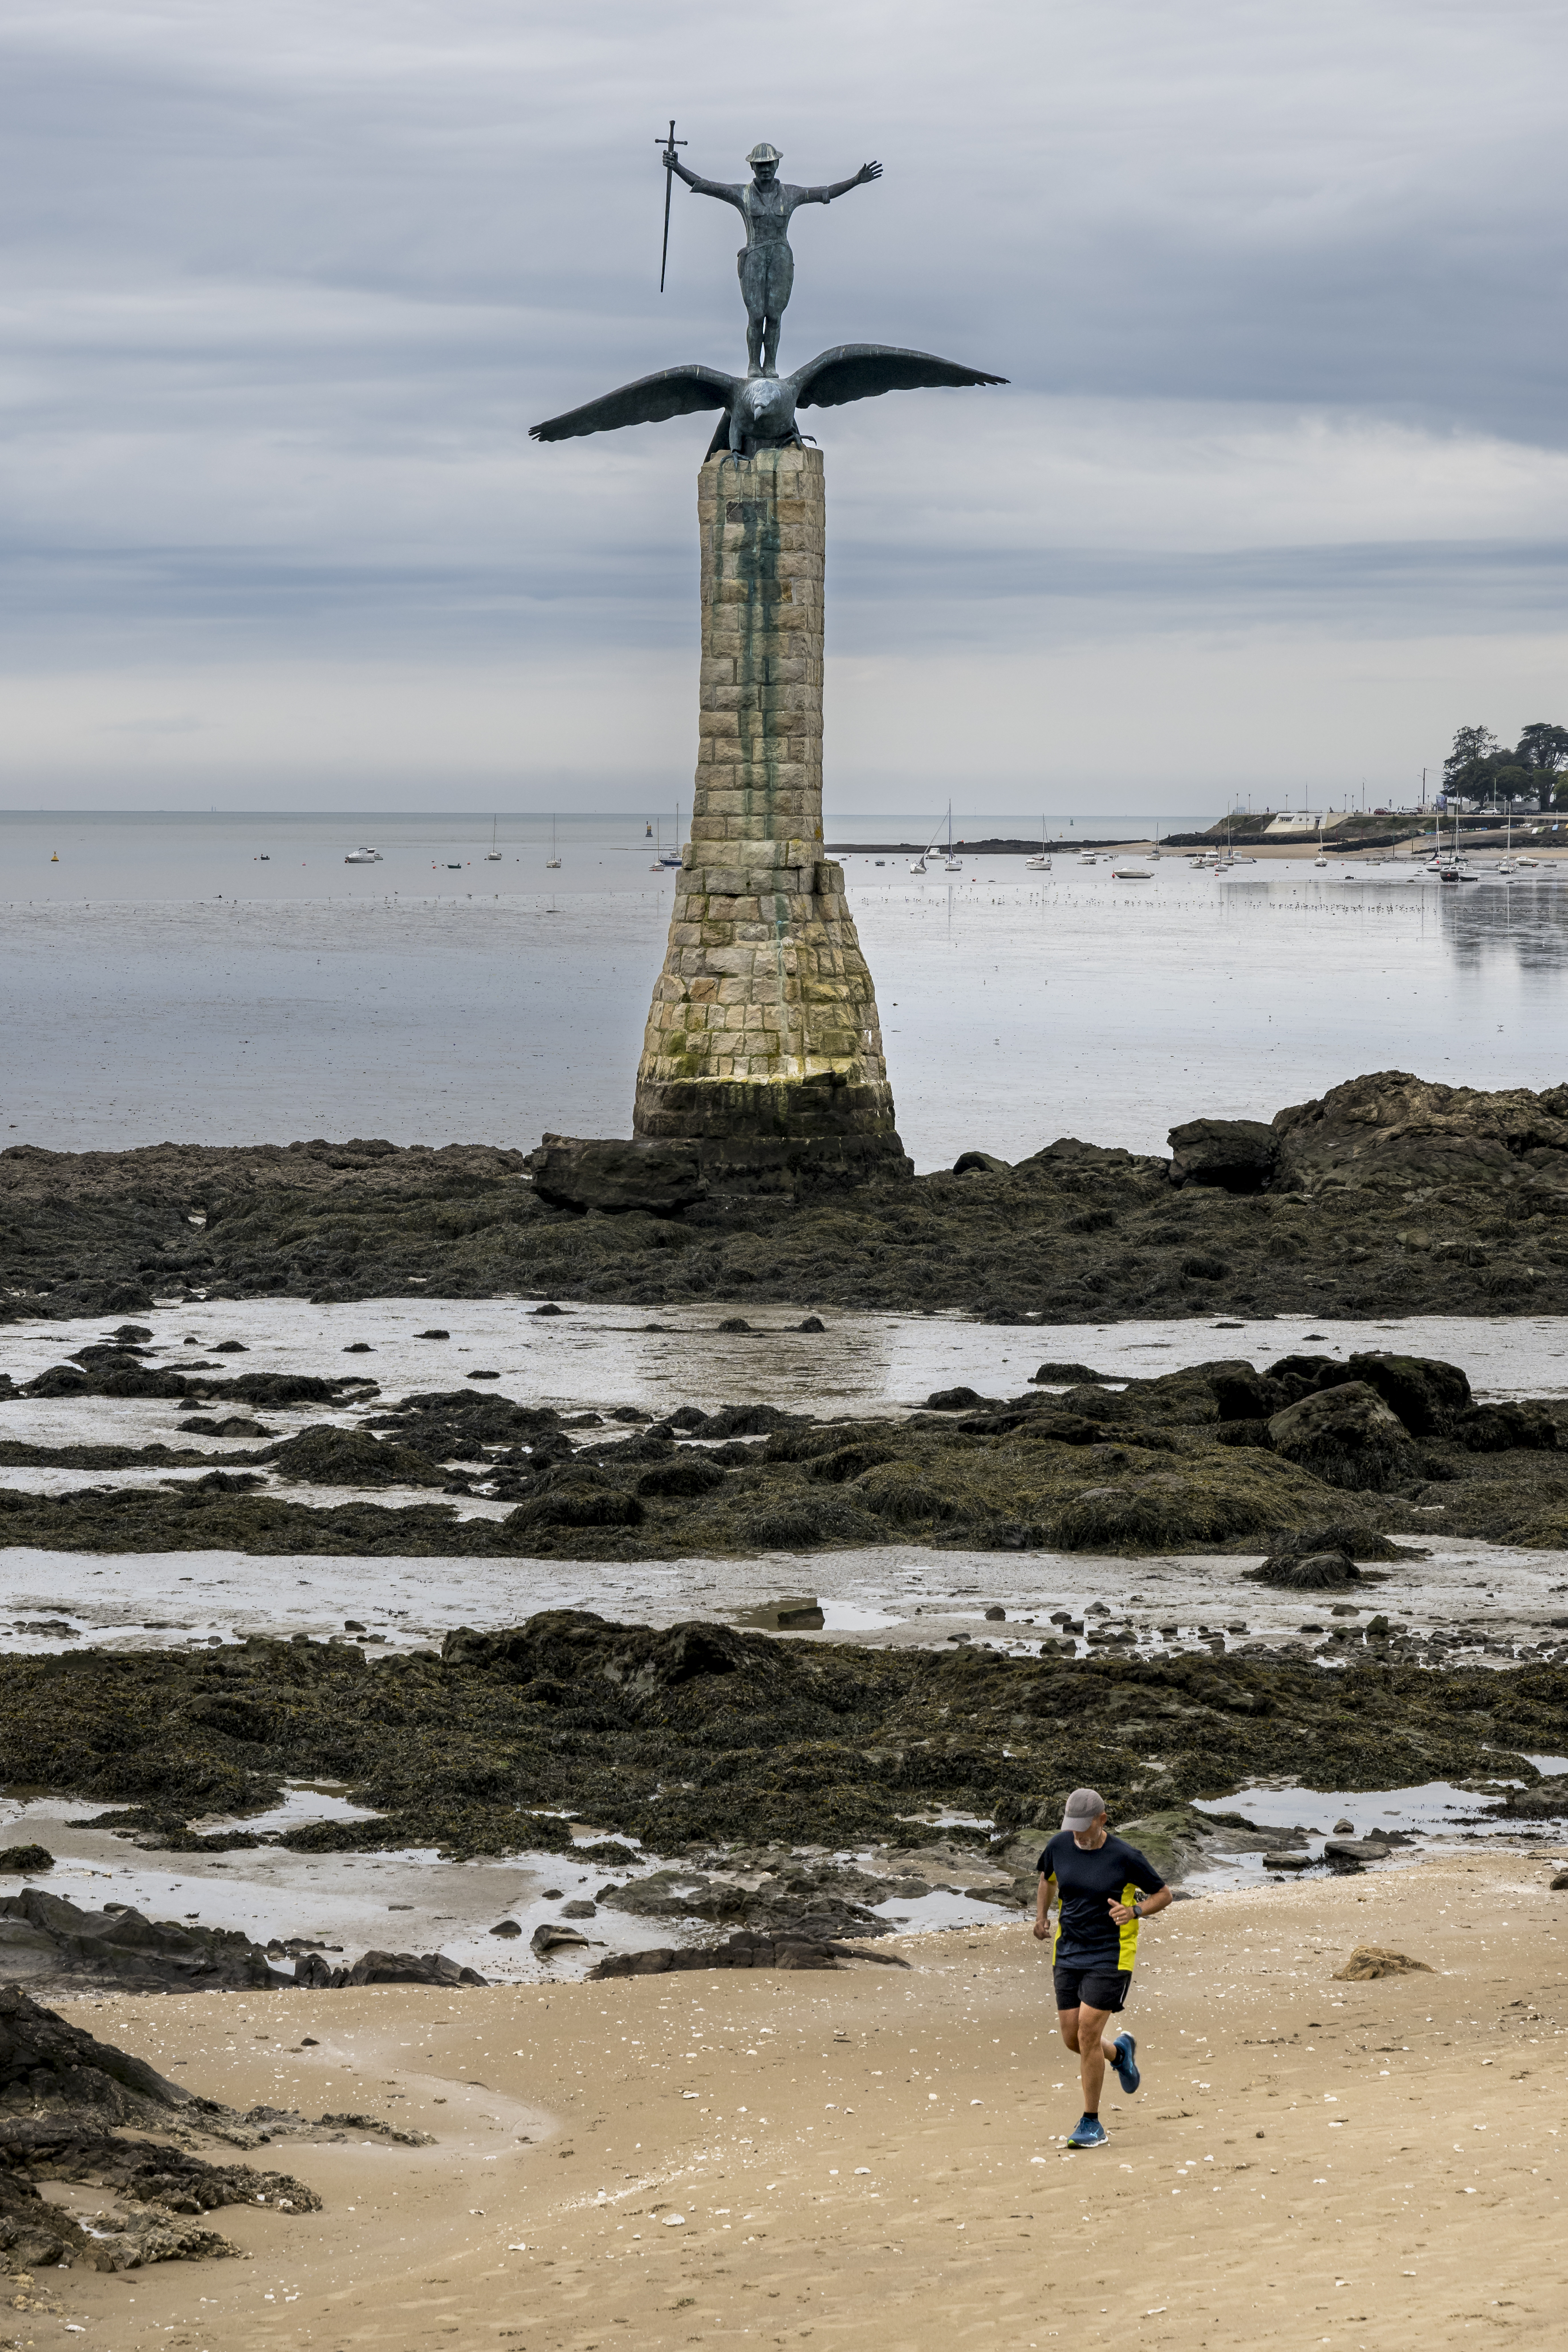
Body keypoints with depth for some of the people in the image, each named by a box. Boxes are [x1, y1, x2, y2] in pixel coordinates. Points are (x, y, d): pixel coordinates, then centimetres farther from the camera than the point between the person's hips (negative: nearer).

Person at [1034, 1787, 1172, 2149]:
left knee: (1087, 2034, -12)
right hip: (1068, 1955, 5)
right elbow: (1048, 1875, 23)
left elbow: (1163, 1894, -1)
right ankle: (1120, 2051, 39)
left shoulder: (1125, 1857, -13)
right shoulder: (1060, 1846, 0)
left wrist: (1134, 1911, -19)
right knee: (1071, 2038, 4)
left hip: (1110, 1956, -5)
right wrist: (1042, 1915, 11)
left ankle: (1091, 2124, 0)